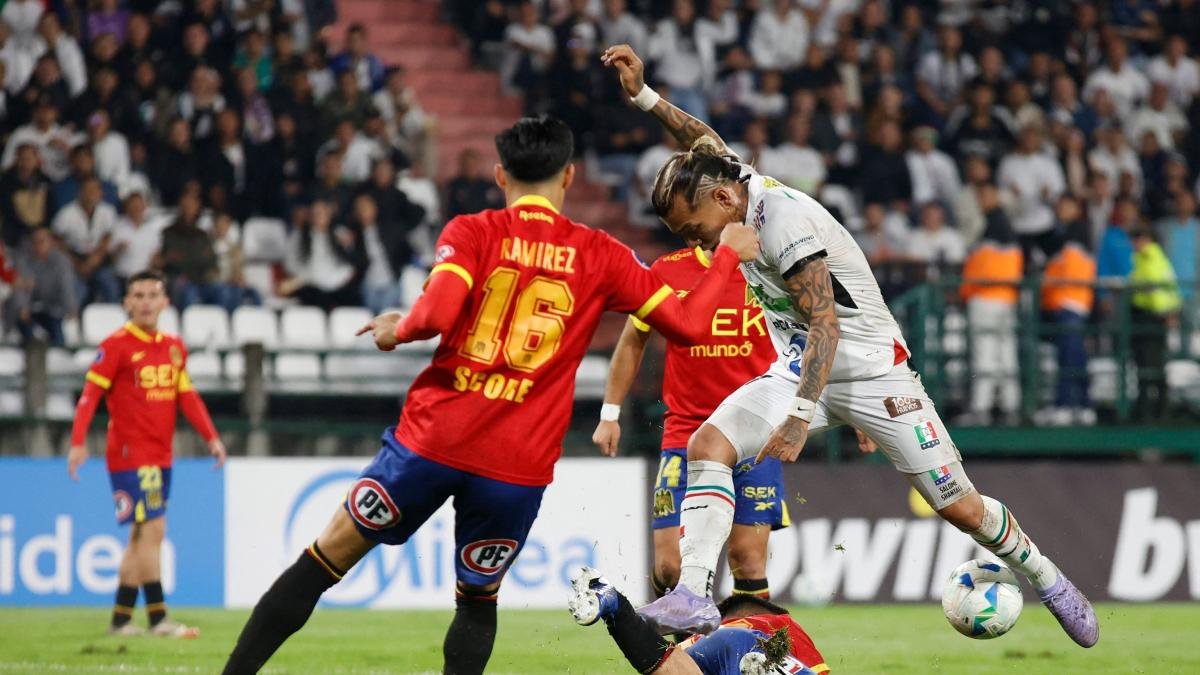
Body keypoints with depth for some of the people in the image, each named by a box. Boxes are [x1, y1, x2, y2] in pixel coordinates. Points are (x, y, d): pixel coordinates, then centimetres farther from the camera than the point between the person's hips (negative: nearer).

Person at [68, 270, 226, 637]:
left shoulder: (174, 347, 11)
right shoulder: (116, 345, -8)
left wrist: (211, 437, 3)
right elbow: (90, 393, -11)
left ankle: (120, 618, 16)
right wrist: (78, 442, -20)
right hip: (129, 453, -7)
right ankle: (158, 617, -11)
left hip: (160, 455, 7)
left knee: (142, 535, 9)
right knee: (152, 529, -13)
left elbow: (187, 395, 13)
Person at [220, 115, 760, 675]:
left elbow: (435, 316, -16)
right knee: (478, 599, 20)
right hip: (519, 469, 1)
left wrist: (396, 330, 5)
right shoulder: (600, 255, 4)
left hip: (434, 439, -1)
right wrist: (728, 254, 19)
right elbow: (687, 324, 5)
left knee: (326, 558, 12)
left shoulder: (471, 233, -1)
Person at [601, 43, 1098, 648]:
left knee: (959, 507, 0)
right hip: (801, 371, 7)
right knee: (708, 444, -17)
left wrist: (800, 420, -38)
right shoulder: (733, 186, -3)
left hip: (869, 372, -7)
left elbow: (825, 326, -31)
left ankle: (1046, 580, 24)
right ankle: (693, 596, -23)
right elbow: (703, 143, 18)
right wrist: (641, 93, 7)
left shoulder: (783, 221, -27)